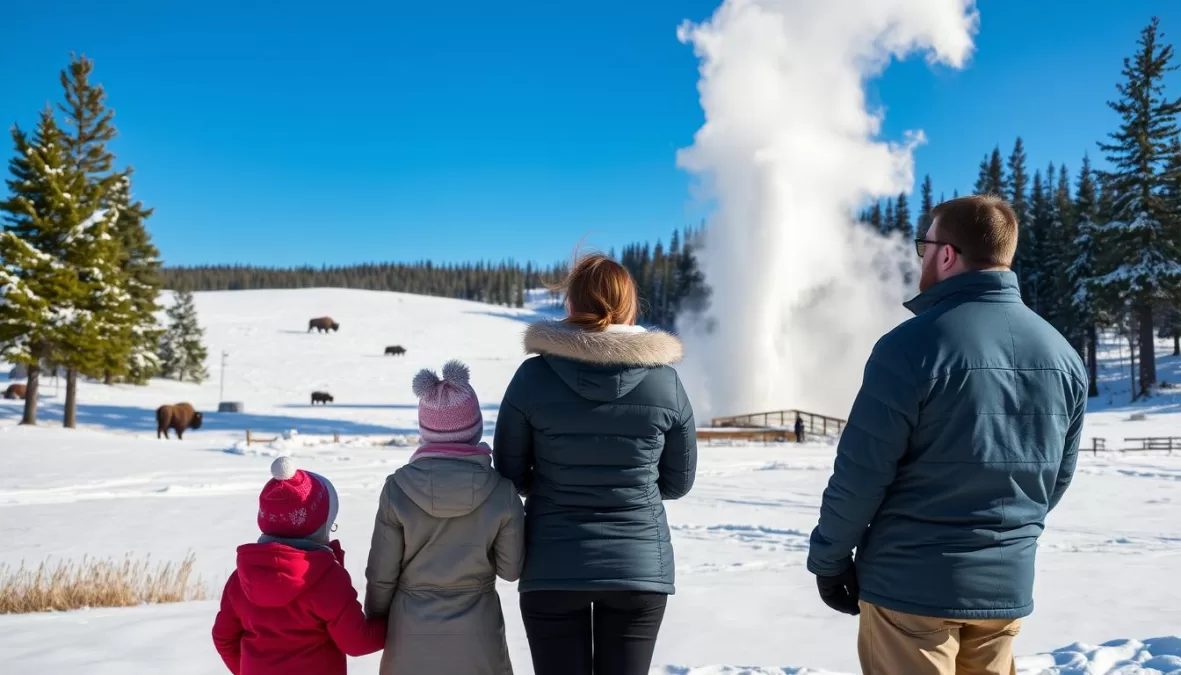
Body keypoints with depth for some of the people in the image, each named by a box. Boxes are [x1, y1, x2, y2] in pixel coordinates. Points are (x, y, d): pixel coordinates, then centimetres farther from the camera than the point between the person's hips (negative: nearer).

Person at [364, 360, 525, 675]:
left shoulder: (397, 489, -13)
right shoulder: (501, 492, -13)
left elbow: (381, 573, -6)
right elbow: (511, 568, -4)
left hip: (412, 640, 1)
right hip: (476, 640, 0)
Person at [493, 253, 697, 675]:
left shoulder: (533, 376, -9)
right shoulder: (665, 380, -6)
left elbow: (510, 474, 1)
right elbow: (678, 482, 5)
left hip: (552, 569, -1)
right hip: (640, 567, 1)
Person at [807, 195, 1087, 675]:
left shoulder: (910, 346, -18)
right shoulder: (1063, 355, 2)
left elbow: (860, 474, -15)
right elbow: (1057, 477, 11)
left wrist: (828, 559, -2)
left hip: (911, 583, -5)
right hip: (1007, 585, 6)